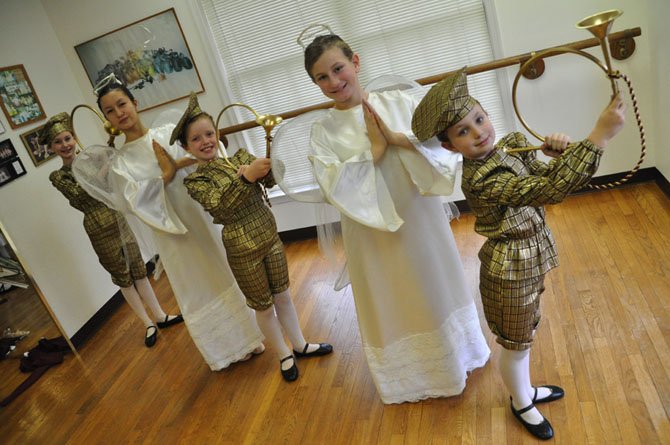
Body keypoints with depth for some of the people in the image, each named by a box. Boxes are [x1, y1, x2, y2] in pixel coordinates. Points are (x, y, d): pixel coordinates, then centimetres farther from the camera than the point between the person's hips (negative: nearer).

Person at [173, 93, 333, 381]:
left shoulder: (240, 157, 2)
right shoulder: (195, 181, -10)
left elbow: (271, 180, -12)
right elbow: (220, 204, -28)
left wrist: (268, 164, -33)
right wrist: (247, 176, -40)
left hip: (270, 237, 4)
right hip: (243, 251, -4)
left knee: (282, 294, 18)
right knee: (263, 306, 13)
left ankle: (300, 345, 38)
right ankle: (284, 355, 34)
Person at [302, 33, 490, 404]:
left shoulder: (398, 103, -5)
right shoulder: (322, 132, -7)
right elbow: (334, 189, -19)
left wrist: (398, 137, -23)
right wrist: (375, 148, -19)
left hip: (421, 219, 2)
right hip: (372, 232, -1)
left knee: (437, 286, 21)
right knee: (391, 302, 15)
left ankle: (454, 357, 51)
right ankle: (413, 373, 43)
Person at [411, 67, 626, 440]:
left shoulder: (513, 143, -3)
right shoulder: (482, 178, -31)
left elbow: (546, 181, 5)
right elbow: (549, 191, -42)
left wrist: (558, 157, -15)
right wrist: (599, 136, -43)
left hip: (532, 255, 8)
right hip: (511, 269, -8)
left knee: (525, 334, 27)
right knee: (516, 343, 15)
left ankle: (526, 390, 53)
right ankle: (522, 404, 43)